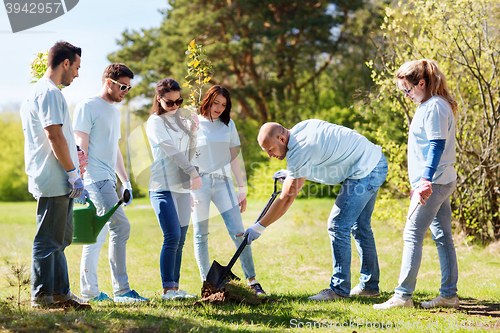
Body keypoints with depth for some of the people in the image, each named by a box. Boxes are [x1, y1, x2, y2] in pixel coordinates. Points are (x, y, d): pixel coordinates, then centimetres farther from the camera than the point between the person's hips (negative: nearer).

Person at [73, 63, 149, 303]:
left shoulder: (114, 111, 22)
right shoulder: (87, 107, -5)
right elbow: (81, 146, -11)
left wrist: (125, 181, 22)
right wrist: (80, 181, -18)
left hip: (108, 181, 9)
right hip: (95, 178, -9)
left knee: (98, 234, 10)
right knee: (120, 227, -15)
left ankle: (89, 292, 14)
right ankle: (121, 290, -13)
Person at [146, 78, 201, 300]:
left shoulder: (181, 120, 16)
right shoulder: (155, 122, -3)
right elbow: (172, 151, -12)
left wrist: (193, 132, 1)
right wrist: (193, 173, -18)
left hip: (183, 187, 7)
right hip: (163, 187, -7)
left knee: (180, 241, 6)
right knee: (172, 237, -15)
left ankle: (175, 288, 10)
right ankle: (167, 289, -14)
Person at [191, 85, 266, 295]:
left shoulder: (228, 125, 11)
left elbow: (233, 158, 14)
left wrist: (241, 189, 10)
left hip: (222, 182, 2)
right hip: (198, 183, -2)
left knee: (239, 233, -7)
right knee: (201, 236, 3)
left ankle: (252, 281, -2)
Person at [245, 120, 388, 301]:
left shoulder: (299, 152, -22)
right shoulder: (300, 128, 5)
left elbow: (287, 199, -18)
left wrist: (259, 227, -11)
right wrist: (291, 175, 20)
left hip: (365, 170, -10)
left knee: (338, 226, -8)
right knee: (360, 226, 16)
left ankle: (339, 289, -3)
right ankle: (369, 285, 24)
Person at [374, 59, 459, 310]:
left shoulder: (434, 107, -14)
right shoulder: (428, 106, 17)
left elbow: (437, 145, -22)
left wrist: (426, 180, -30)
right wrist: (421, 181, 27)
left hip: (433, 183, -10)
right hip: (441, 183, 10)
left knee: (413, 235, -10)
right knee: (442, 237, 10)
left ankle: (403, 295, -10)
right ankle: (449, 295, 14)